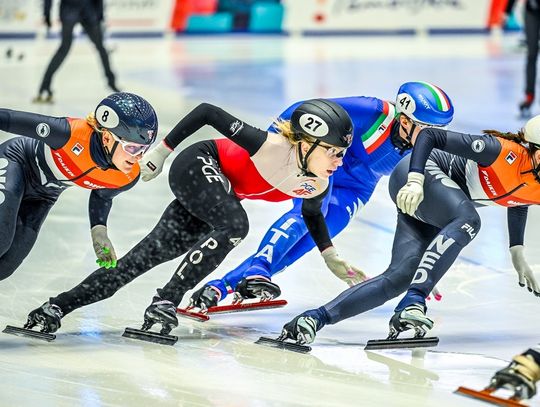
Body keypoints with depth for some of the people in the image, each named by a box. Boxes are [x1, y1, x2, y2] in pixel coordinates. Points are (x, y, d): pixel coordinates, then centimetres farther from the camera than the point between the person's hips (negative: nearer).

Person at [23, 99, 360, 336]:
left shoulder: (317, 185, -11)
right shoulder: (272, 147, -32)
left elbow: (312, 215, 15)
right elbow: (206, 112, -24)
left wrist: (331, 257, 13)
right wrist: (162, 150, -19)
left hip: (222, 193, 7)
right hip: (196, 166, -7)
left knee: (151, 254, 3)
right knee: (235, 224, -31)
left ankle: (58, 306, 7)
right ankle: (165, 303, -23)